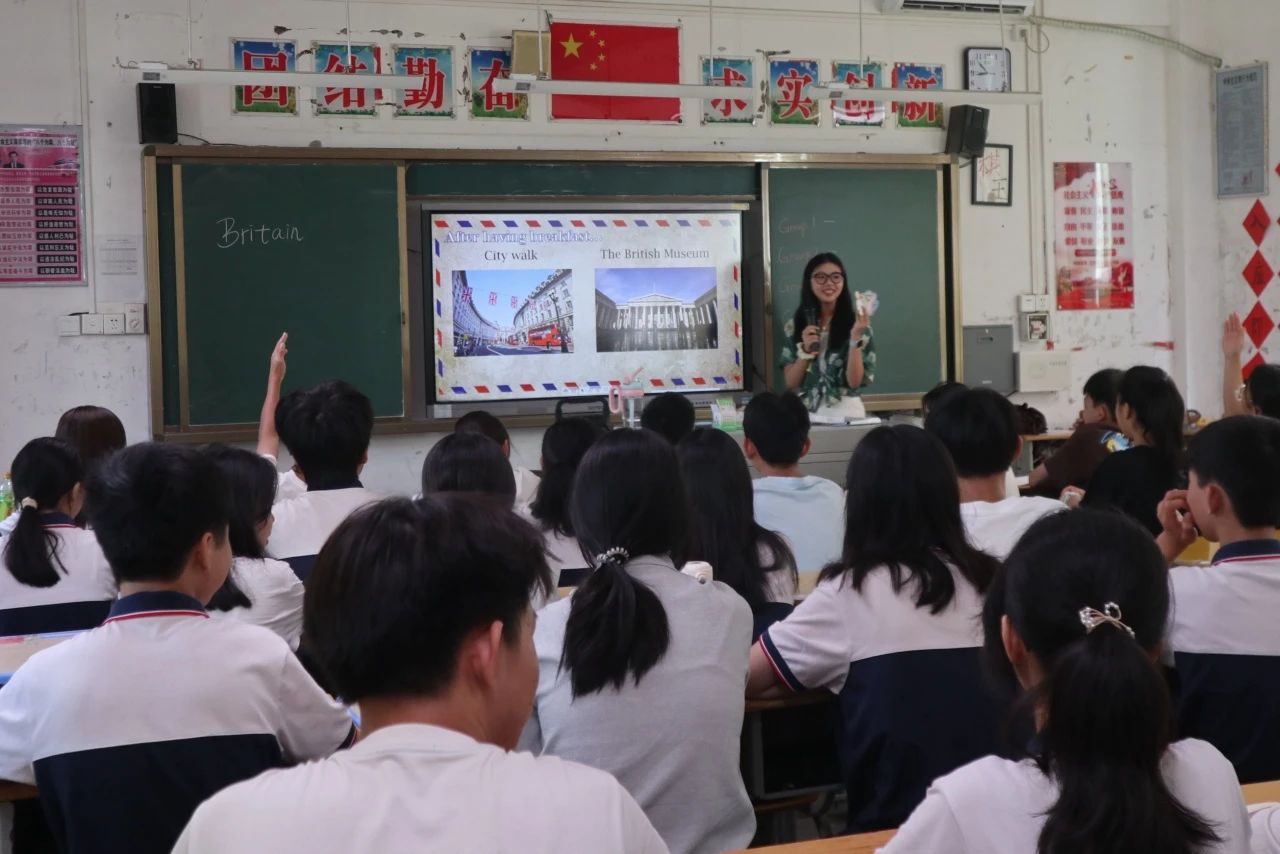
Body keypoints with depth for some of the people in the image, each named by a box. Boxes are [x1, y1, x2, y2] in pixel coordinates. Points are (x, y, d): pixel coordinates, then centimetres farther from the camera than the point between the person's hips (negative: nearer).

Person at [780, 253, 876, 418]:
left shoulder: (855, 323, -2)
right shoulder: (796, 325, 4)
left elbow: (855, 381, -8)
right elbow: (790, 383, 2)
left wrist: (855, 338, -16)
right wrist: (805, 351, -11)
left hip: (846, 411, -1)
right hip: (805, 411, 1)